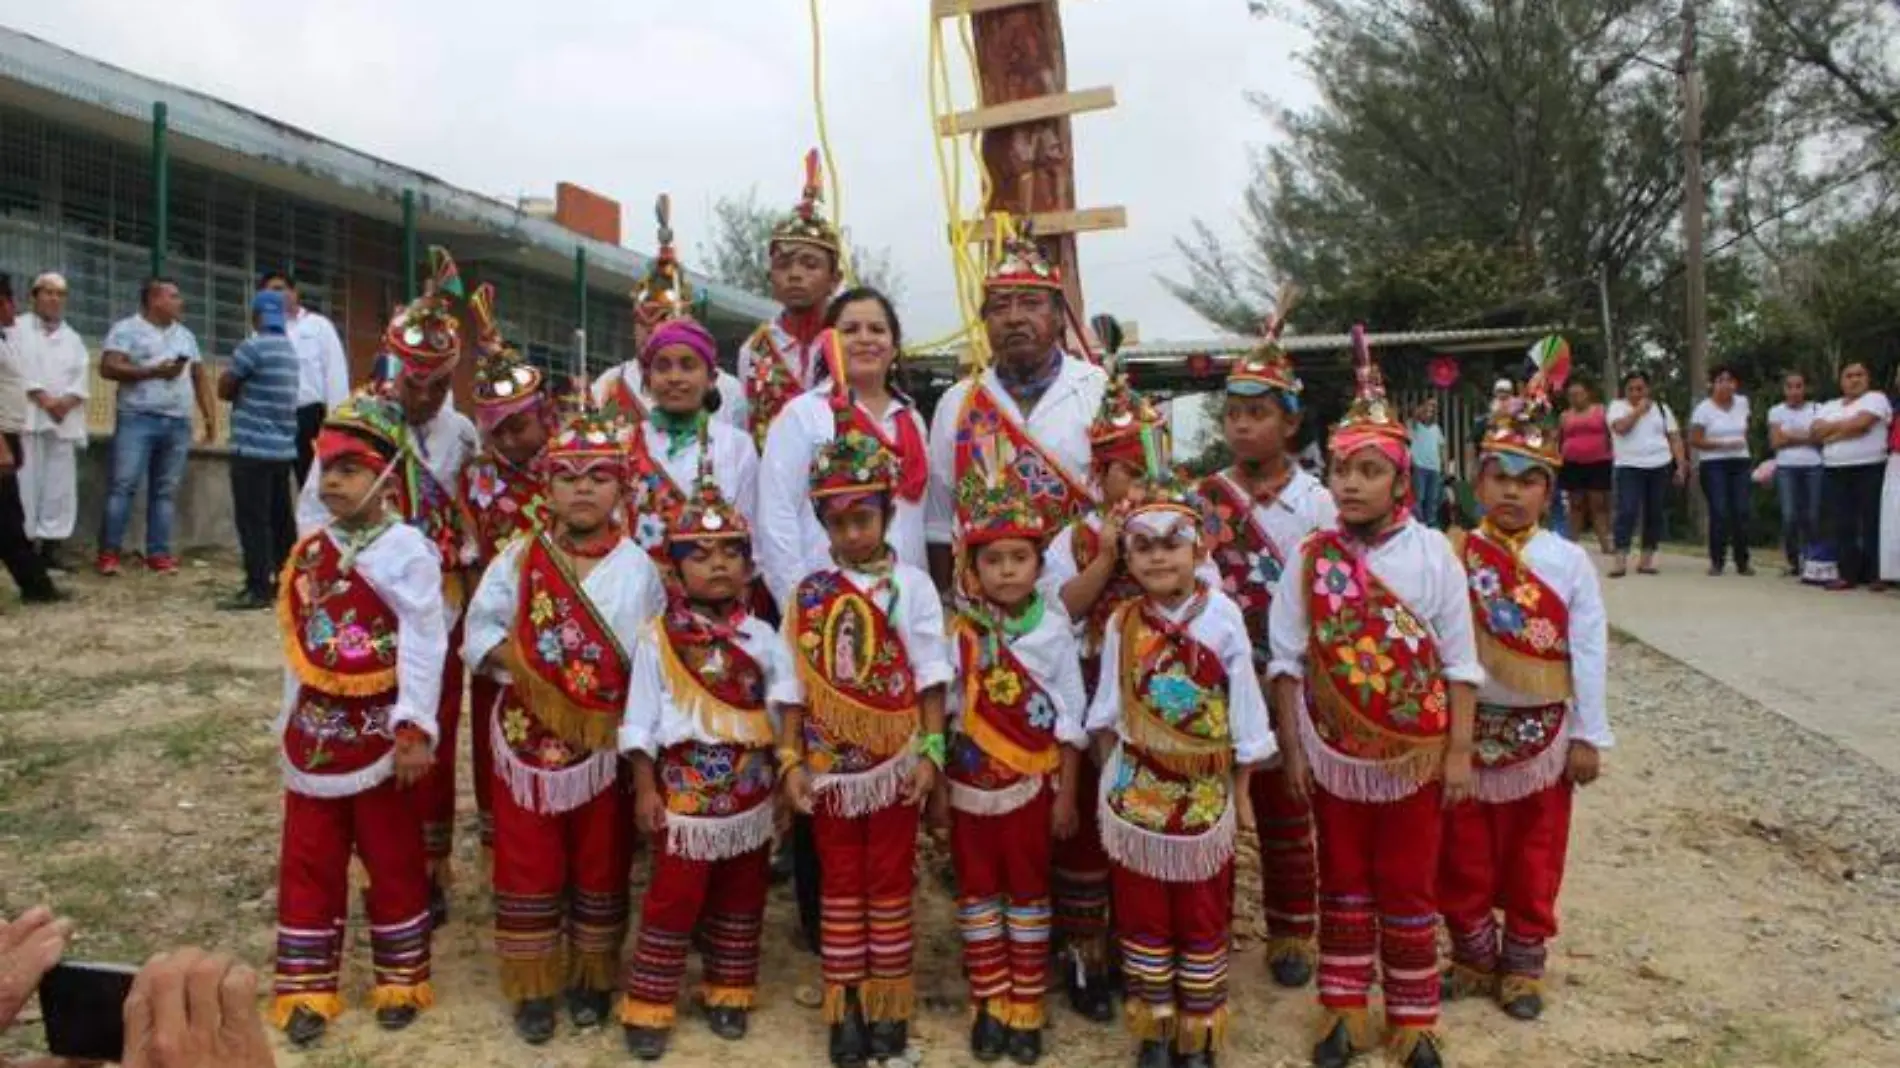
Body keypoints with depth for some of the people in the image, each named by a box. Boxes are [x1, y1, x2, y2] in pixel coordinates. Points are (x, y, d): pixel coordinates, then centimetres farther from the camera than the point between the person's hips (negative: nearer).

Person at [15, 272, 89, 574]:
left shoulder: (73, 338, 21)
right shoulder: (18, 329, 8)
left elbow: (83, 378, 9)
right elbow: (17, 368, -5)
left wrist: (65, 402, -9)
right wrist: (43, 399, -14)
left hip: (64, 421, 4)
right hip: (27, 416, -4)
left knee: (61, 485, 0)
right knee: (25, 482, -9)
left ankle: (50, 547, 3)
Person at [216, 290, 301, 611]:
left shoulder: (253, 346, -12)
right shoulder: (290, 350, 13)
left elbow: (224, 389, -4)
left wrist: (240, 391, 13)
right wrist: (246, 391, 11)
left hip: (254, 447, -8)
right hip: (284, 447, 8)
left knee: (254, 520, -5)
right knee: (280, 518, 11)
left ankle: (259, 589, -6)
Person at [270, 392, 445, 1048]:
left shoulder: (405, 551, -15)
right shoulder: (309, 553, 5)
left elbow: (423, 645, -18)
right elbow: (298, 642, 12)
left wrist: (415, 730, -21)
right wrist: (292, 722, 14)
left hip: (378, 730, -6)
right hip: (315, 731, 6)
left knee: (394, 861, 10)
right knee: (307, 863, 13)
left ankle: (401, 980, 26)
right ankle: (306, 988, 26)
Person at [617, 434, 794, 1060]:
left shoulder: (762, 638, -2)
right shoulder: (659, 640, -7)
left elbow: (784, 713, 1)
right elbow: (640, 720, -4)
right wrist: (646, 788, -6)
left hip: (750, 791, 3)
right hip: (684, 791, -3)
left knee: (741, 903, 16)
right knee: (672, 903, 4)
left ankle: (728, 994, 32)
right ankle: (649, 1007, 17)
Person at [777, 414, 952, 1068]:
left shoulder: (911, 585, -6)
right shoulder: (808, 593, -2)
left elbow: (929, 677, -5)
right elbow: (795, 683, 1)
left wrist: (930, 752, -9)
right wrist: (790, 759, -3)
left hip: (894, 761, -1)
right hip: (830, 763, 2)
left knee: (890, 882, 10)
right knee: (840, 884, 12)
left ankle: (889, 1004, 23)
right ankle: (845, 1007, 23)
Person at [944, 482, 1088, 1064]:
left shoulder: (1053, 630, -10)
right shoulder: (958, 631, -8)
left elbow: (1071, 720, -5)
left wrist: (1067, 794, -5)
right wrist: (934, 784, -4)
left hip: (1033, 781, -1)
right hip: (970, 781, 1)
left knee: (1028, 891, 11)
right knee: (978, 891, 11)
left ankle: (1025, 1009, 23)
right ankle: (989, 1004, 26)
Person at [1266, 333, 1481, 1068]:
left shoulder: (1433, 553, -9)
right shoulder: (1310, 559, -7)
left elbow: (1459, 664, -5)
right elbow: (1287, 661, -2)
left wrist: (1459, 752, -6)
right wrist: (1291, 747, -3)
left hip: (1415, 753, -1)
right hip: (1333, 753, 1)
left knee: (1409, 891, 12)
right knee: (1343, 885, 15)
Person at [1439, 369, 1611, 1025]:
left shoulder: (1569, 562, -7)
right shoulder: (1453, 557, -6)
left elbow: (1589, 652, -4)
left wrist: (1588, 736, -4)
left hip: (1542, 730, 0)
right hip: (1466, 727, 0)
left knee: (1534, 855, 12)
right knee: (1464, 853, 11)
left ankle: (1522, 964, 28)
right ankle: (1472, 955, 29)